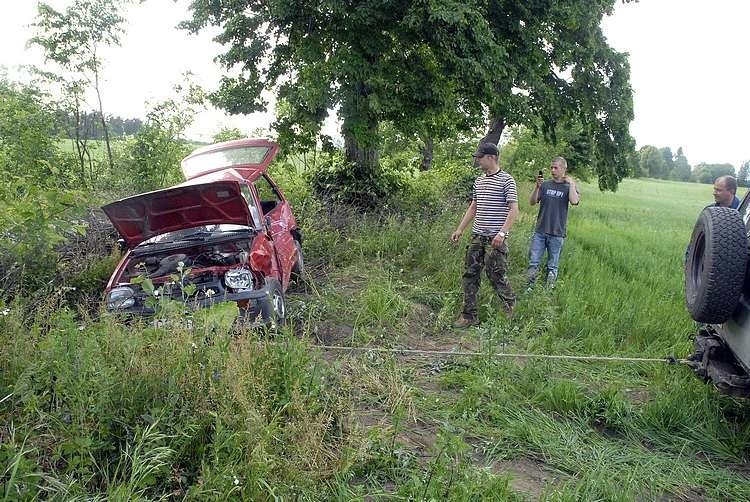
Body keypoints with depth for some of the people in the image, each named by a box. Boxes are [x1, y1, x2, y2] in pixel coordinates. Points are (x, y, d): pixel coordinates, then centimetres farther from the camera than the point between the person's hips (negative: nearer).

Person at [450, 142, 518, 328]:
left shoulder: (506, 180, -8)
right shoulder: (479, 181, 14)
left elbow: (514, 210, -12)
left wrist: (502, 233, -22)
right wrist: (460, 229, 16)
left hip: (495, 239, -7)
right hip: (477, 236, 7)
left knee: (496, 275, -3)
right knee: (470, 275, 5)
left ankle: (511, 310, 21)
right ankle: (469, 316, 11)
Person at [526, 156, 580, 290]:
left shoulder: (569, 187, 2)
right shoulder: (545, 184, 6)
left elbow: (574, 201, -17)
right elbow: (532, 202, -1)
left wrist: (571, 183, -10)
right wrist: (537, 187, -15)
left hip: (557, 234, -1)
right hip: (540, 231, 1)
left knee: (552, 266, 7)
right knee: (533, 262, 1)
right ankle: (530, 288, 11)